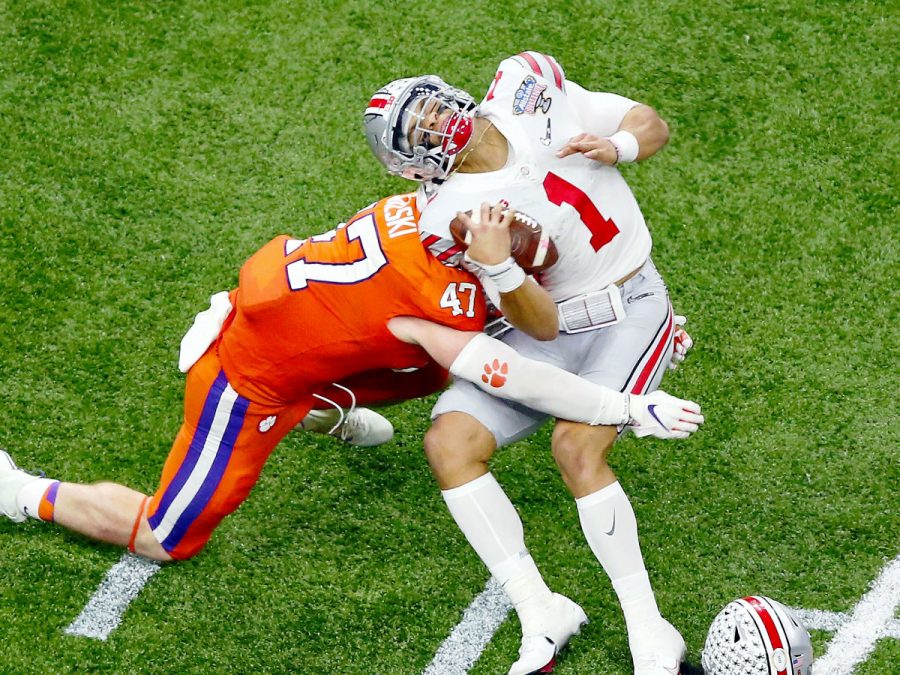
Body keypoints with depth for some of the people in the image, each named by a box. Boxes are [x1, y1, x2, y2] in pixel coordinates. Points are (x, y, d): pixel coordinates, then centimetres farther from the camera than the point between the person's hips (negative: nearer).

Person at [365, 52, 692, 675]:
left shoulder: (528, 88, -10)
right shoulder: (452, 219, -16)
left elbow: (653, 126, 1)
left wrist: (616, 146, -21)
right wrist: (494, 264, -31)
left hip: (633, 310, -1)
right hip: (554, 330, 2)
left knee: (576, 445, -24)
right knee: (450, 442, -16)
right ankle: (541, 616, -8)